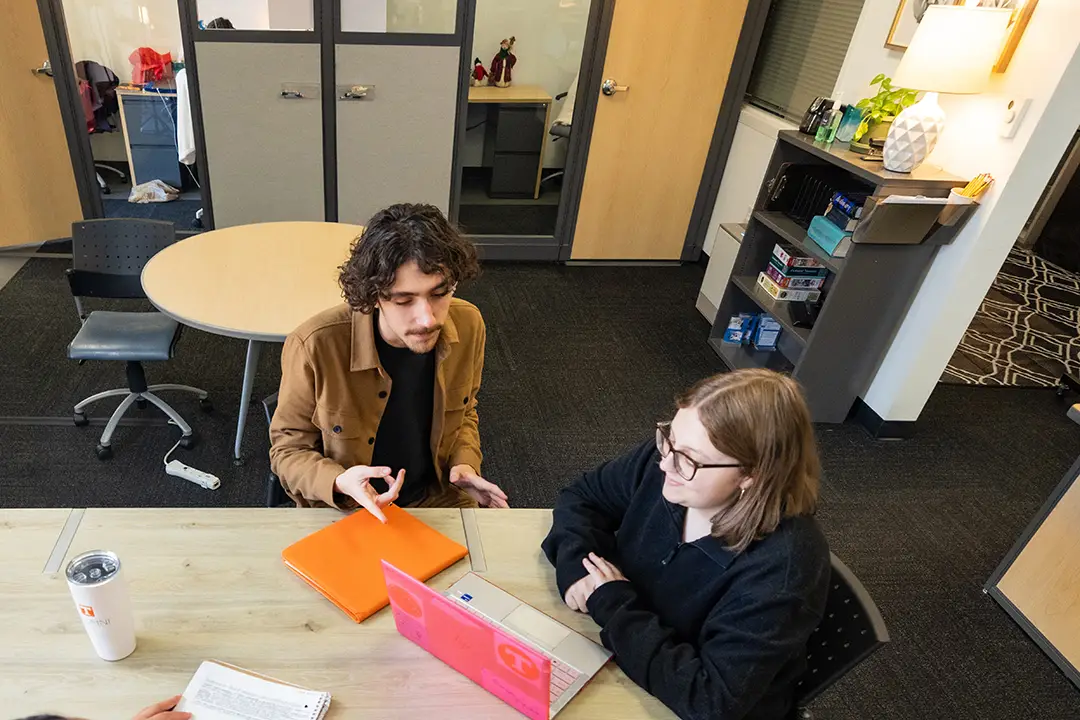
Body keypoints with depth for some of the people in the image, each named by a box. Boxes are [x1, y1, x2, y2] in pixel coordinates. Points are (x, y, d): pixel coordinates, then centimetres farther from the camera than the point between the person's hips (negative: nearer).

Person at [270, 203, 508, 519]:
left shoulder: (468, 326, -12)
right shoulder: (314, 346, -24)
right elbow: (287, 449, -9)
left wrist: (464, 463, -9)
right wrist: (339, 483, -28)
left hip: (437, 497, 2)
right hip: (345, 509, -2)